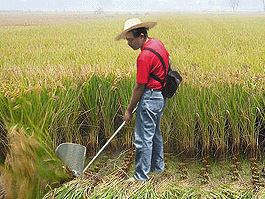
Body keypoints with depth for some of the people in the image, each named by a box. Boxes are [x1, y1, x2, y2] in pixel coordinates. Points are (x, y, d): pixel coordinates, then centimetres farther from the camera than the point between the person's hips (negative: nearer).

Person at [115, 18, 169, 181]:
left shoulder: (144, 57, -24)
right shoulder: (158, 43, 4)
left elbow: (139, 88, -19)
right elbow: (168, 61, 20)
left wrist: (129, 110, -9)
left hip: (150, 97, -10)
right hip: (161, 96, 10)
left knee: (143, 138, -2)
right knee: (155, 132, 23)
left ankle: (141, 177, 7)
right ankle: (158, 166, 38)